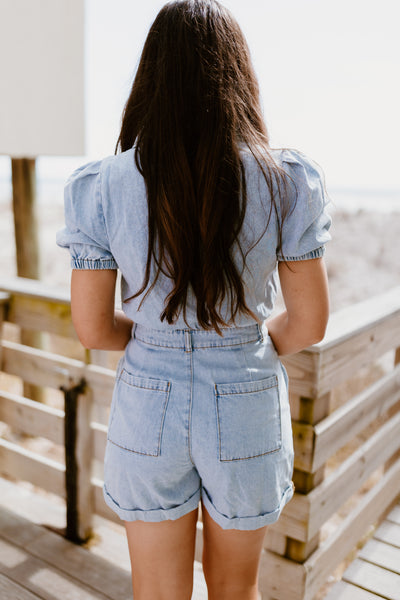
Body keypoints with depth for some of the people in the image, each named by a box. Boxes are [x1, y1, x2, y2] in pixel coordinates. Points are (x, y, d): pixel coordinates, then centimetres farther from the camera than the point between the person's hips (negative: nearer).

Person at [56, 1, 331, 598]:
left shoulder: (101, 187, -12)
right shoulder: (287, 182, -14)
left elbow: (94, 329, -7)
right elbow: (309, 323, -8)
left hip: (148, 409, 0)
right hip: (247, 410, 1)